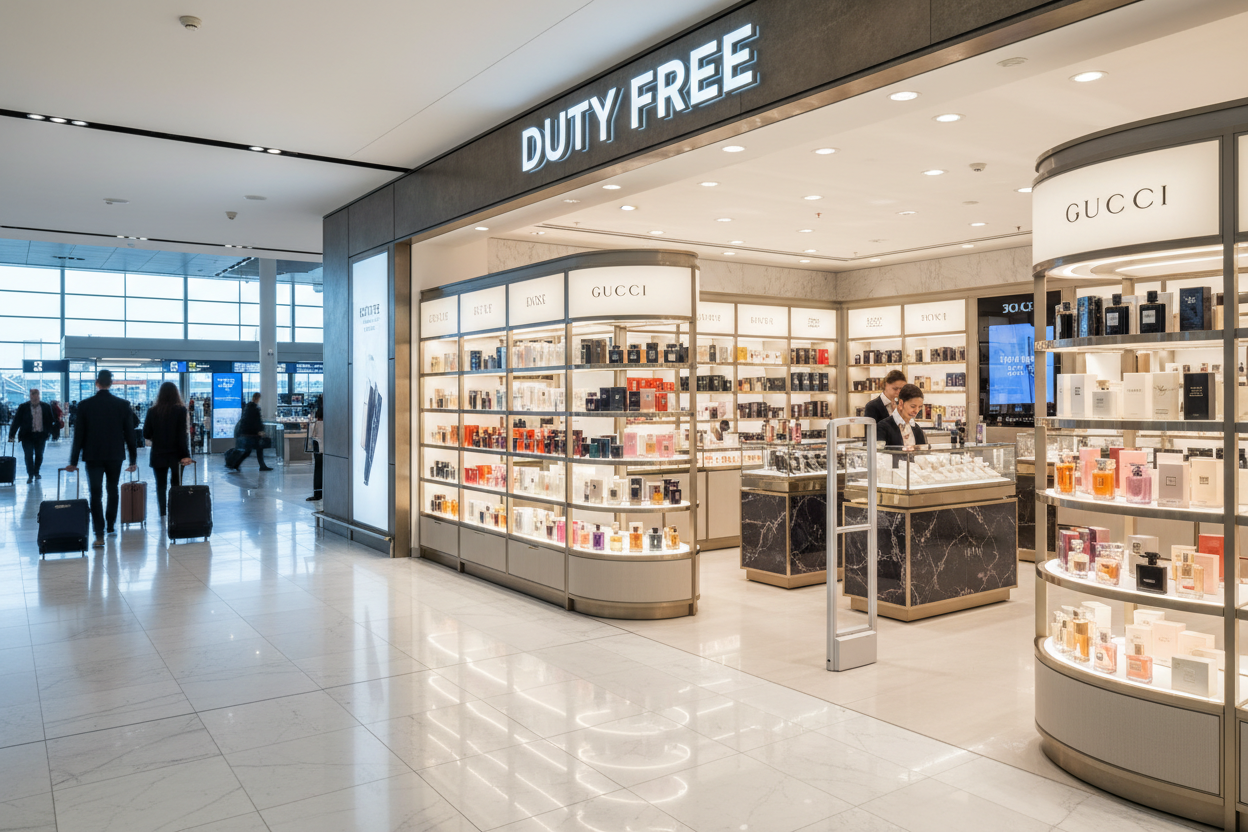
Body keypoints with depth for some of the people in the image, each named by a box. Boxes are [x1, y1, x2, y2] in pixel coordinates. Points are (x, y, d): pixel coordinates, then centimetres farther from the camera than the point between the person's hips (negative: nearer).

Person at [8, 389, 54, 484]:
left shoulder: (46, 407, 1)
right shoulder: (23, 407, -3)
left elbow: (51, 420, 8)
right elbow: (16, 421, -2)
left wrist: (49, 432, 4)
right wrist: (11, 435, -5)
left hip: (41, 435, 2)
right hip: (27, 435, -1)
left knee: (39, 455, 10)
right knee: (29, 455, -3)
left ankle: (36, 472, 28)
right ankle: (30, 475, 4)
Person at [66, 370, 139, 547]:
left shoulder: (85, 405, -5)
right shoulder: (122, 405, -3)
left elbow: (79, 435, -4)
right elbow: (130, 434, -1)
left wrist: (73, 461, 3)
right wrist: (133, 459, 7)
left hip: (93, 456, -1)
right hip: (115, 456, 2)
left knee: (95, 494, -3)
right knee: (112, 490, 18)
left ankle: (99, 534, -11)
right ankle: (110, 526, 26)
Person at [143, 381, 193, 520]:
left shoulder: (152, 411, -3)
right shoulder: (180, 410, -9)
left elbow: (146, 434, -1)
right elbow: (182, 435, -12)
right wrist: (185, 455, -11)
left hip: (158, 454, 2)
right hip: (175, 454, -1)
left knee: (161, 486, 10)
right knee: (176, 485, 8)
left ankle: (162, 514, 9)